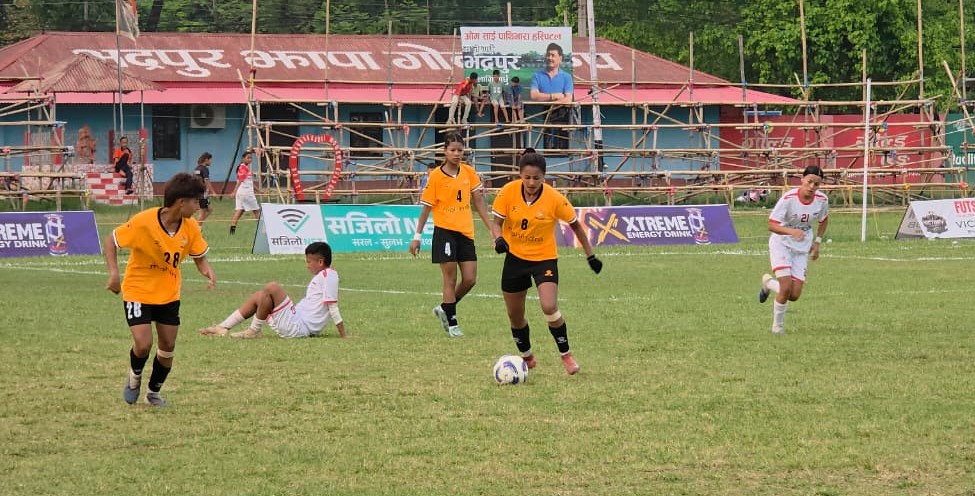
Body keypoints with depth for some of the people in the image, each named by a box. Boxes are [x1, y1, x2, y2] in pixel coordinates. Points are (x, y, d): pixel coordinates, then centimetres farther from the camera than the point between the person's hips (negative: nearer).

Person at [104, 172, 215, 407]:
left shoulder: (190, 227, -9)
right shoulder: (143, 222, -24)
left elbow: (199, 256, 4)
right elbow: (111, 240, -13)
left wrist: (207, 270, -19)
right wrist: (114, 273, -24)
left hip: (169, 294, 5)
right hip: (138, 291, -5)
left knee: (168, 346, 5)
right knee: (143, 344, -15)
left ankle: (154, 392, 29)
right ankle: (134, 378, 19)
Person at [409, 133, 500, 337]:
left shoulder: (469, 172, 5)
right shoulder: (436, 176, -7)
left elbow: (478, 201, 12)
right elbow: (426, 208, -3)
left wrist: (491, 227, 9)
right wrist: (417, 236, -4)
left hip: (466, 232, 5)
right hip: (445, 230, -5)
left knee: (470, 279, 2)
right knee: (450, 280, -3)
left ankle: (445, 309, 24)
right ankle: (452, 323, 7)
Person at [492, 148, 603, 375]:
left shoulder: (554, 199, -17)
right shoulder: (508, 192, -13)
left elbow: (575, 225, -3)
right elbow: (498, 221, -2)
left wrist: (590, 256, 2)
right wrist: (498, 239, -25)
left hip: (544, 258, -3)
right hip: (515, 257, 3)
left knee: (550, 308, -23)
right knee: (515, 317, 10)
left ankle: (566, 354, -1)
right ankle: (527, 357, 35)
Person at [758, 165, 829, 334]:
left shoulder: (822, 200, -10)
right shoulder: (788, 198, -23)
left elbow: (824, 220, 13)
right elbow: (771, 225, -26)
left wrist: (817, 242, 5)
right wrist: (791, 231, -42)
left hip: (802, 248, 4)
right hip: (781, 244, -4)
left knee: (794, 295, -3)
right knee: (786, 286, -20)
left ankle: (768, 282, 29)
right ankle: (777, 325, 4)